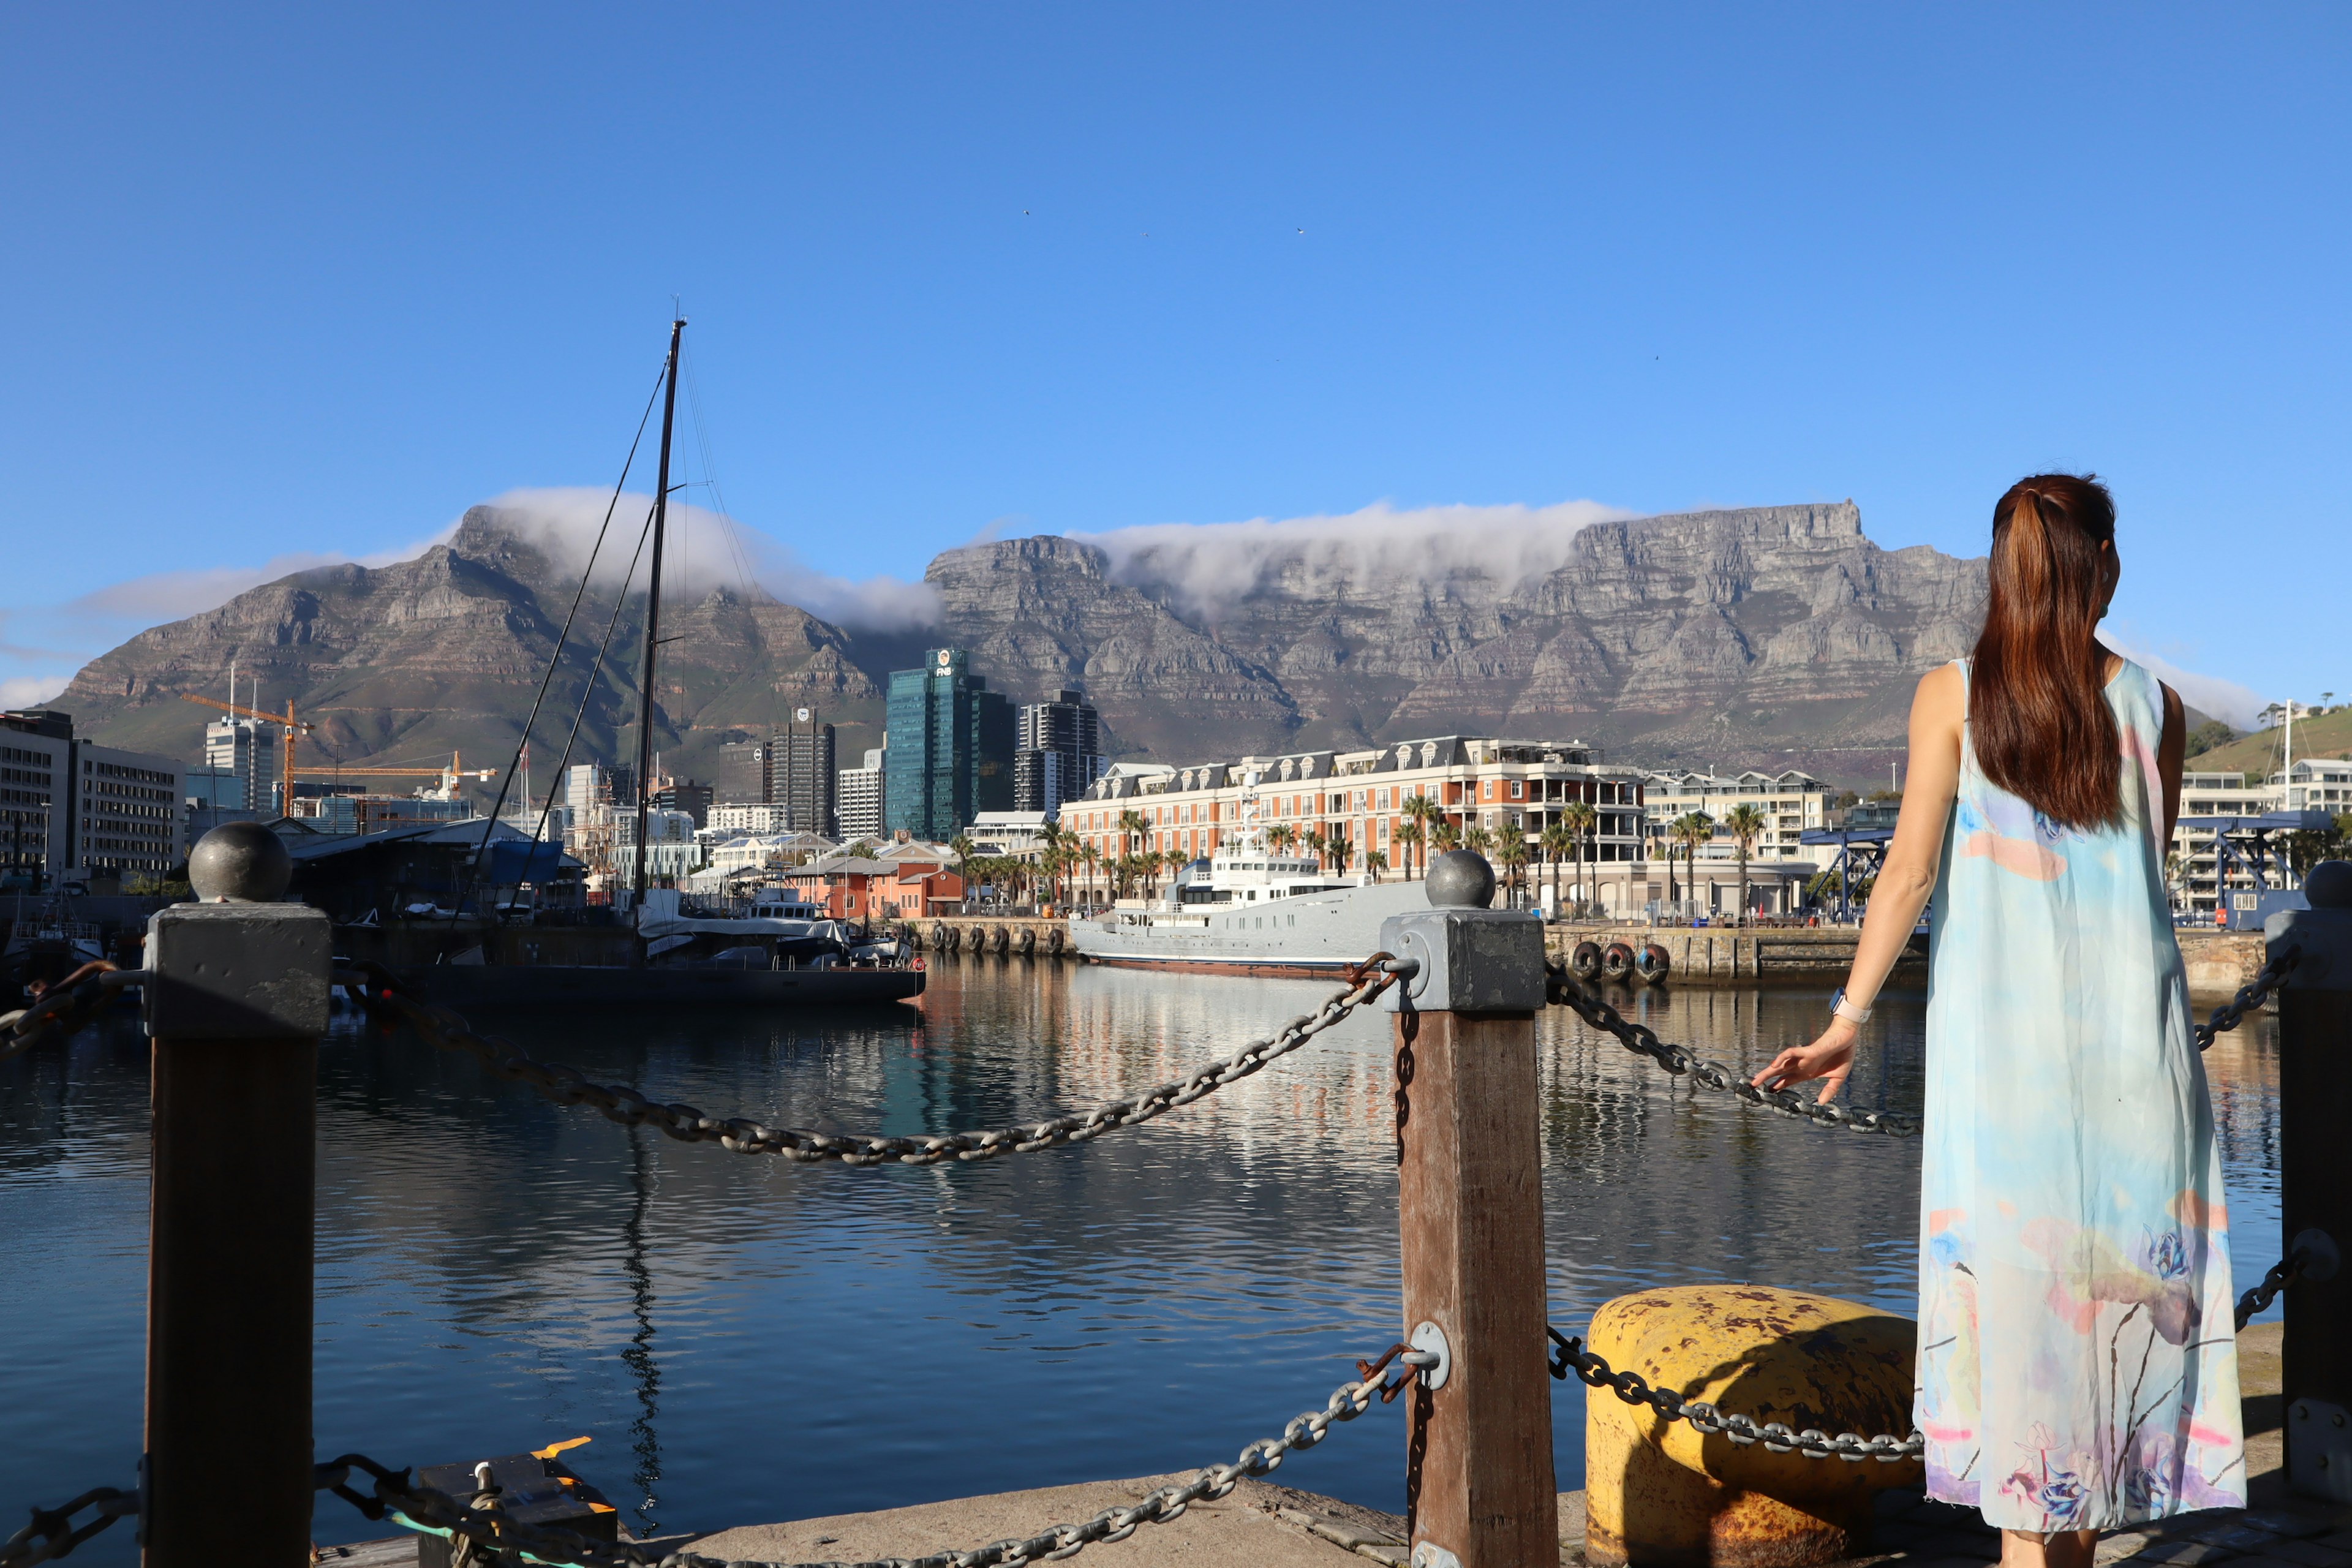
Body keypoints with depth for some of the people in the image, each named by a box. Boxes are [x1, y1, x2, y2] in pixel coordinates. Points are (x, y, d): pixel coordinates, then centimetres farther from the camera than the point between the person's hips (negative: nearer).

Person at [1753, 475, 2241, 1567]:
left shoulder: (1953, 694, -4)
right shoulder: (2152, 704, 1)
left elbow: (1911, 865, -10)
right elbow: (2151, 859, 10)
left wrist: (1851, 1016, -8)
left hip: (1997, 1030, -2)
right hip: (2128, 1026, 2)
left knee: (2015, 1275, 4)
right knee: (2119, 1269, 12)